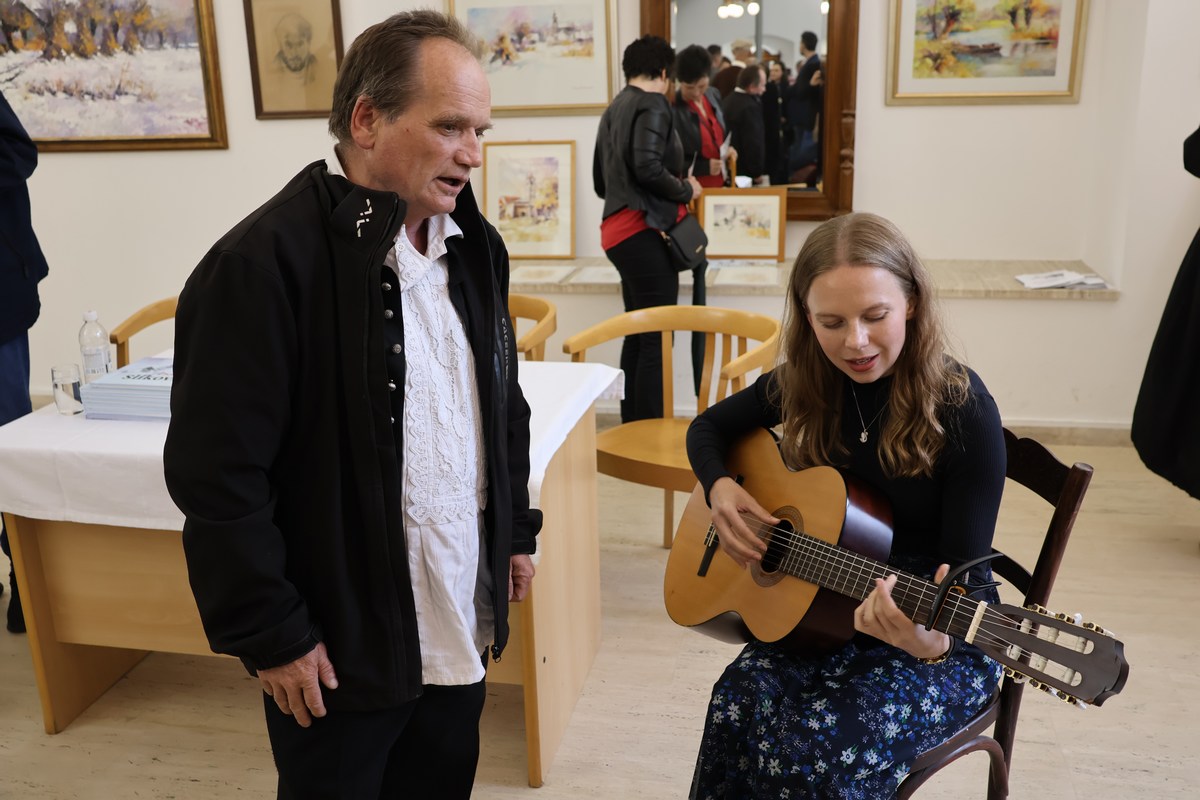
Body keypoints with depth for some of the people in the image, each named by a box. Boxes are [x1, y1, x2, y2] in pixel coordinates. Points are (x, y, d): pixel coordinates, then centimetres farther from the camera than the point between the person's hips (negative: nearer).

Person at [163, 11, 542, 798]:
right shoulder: (264, 262, -20)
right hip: (340, 641, -6)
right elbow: (217, 473, -19)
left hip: (461, 622, 6)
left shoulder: (472, 244, 3)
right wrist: (270, 635, -15)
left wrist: (517, 531, 14)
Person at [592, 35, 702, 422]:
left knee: (637, 334, 15)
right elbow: (648, 168, -21)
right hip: (645, 232, -9)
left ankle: (632, 427, 20)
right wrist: (686, 190, -7)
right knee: (656, 340, -7)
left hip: (620, 230, 9)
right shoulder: (653, 103, -7)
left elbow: (600, 182, 22)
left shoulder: (612, 109, 18)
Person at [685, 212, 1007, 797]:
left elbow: (964, 574, -16)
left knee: (830, 748, -29)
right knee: (739, 704, -26)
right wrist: (720, 488, -8)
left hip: (943, 639, -3)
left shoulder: (964, 410, -18)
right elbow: (708, 428, 13)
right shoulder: (805, 383, -4)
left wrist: (934, 639, -38)